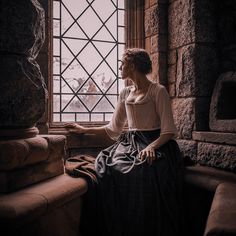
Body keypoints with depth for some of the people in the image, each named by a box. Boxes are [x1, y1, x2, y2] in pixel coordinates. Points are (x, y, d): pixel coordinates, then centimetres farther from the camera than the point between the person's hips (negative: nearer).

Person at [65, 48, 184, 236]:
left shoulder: (158, 91, -1)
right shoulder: (125, 94, 17)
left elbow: (168, 131, -7)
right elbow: (113, 129, 23)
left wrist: (151, 146, -25)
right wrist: (85, 130, 24)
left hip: (156, 144, -5)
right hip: (130, 143, 5)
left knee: (145, 171, -36)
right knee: (106, 166, -25)